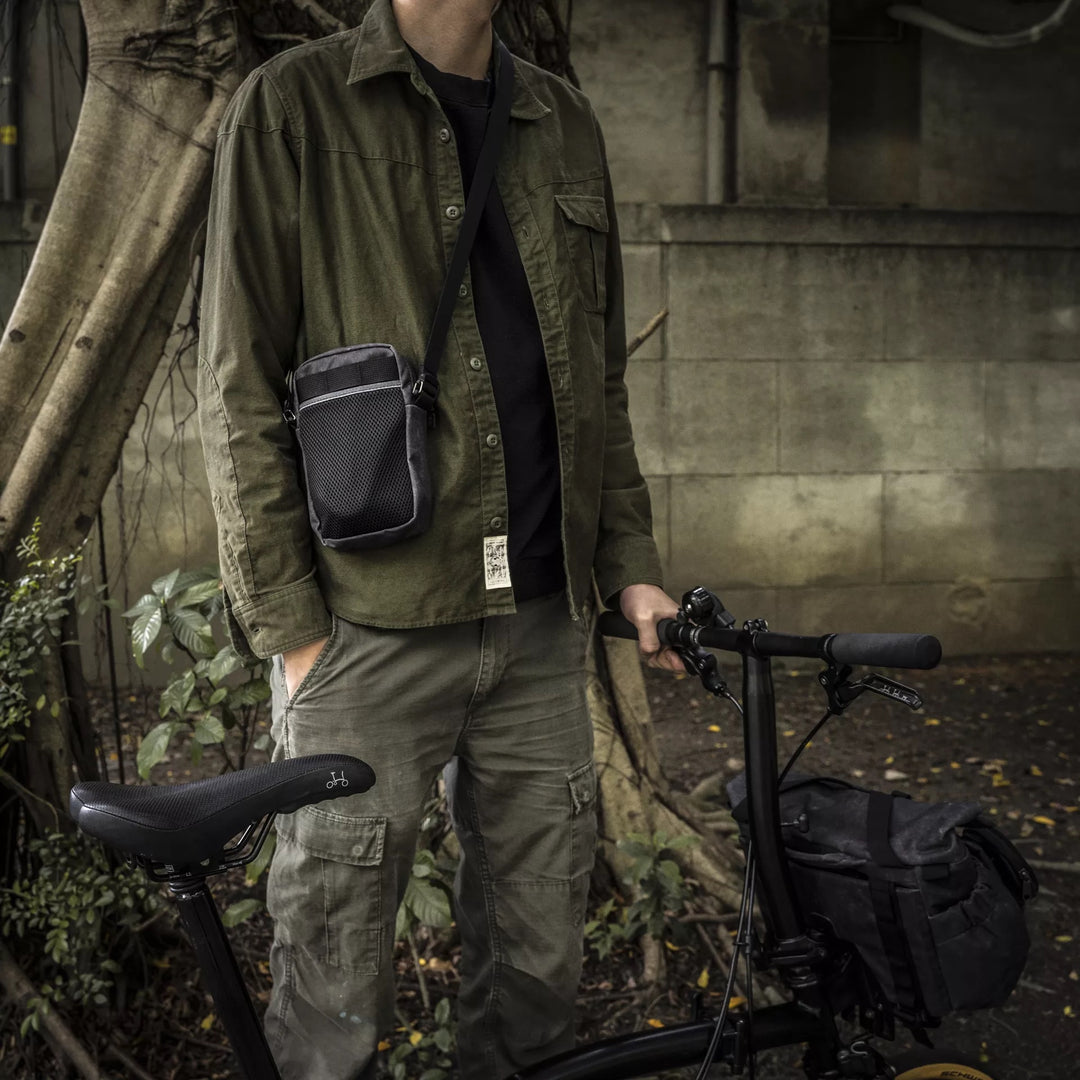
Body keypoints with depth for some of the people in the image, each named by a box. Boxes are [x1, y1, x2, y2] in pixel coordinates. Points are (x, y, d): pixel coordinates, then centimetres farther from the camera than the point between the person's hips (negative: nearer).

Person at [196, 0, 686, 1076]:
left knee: (539, 969, 13)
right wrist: (287, 626, -10)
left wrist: (629, 561, 10)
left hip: (540, 624, 5)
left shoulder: (565, 123, 15)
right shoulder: (293, 105, -2)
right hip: (368, 631, -4)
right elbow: (239, 395, -5)